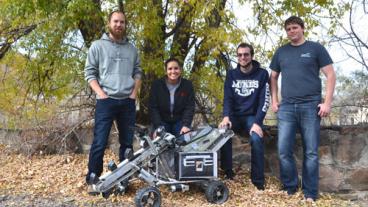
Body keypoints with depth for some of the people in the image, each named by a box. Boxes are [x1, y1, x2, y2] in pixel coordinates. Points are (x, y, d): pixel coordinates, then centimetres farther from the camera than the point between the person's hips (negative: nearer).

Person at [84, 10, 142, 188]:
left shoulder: (131, 49, 14)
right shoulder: (98, 46, 3)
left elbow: (137, 72, 17)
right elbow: (89, 72, 1)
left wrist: (134, 92, 3)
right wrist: (100, 93, -11)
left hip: (128, 101, 4)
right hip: (106, 101, -4)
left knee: (127, 142, 8)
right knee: (99, 142, -7)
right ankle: (93, 178, 4)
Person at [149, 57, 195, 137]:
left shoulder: (187, 85, -5)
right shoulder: (156, 85, -7)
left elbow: (189, 107, -7)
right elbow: (153, 107, -9)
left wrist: (186, 125, -22)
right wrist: (158, 127, -21)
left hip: (180, 122, 1)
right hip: (162, 121, 0)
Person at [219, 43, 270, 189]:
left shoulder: (262, 74, -4)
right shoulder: (231, 74, 5)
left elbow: (264, 101, -10)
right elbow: (227, 98, -2)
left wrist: (257, 122, -24)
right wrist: (226, 116, -22)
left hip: (252, 116, -2)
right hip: (235, 115, 2)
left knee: (256, 139, -31)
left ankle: (258, 181, -16)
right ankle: (228, 174, -11)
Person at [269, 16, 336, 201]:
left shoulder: (315, 48, 5)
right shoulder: (281, 52, 14)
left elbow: (330, 75, 2)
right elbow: (273, 77, 20)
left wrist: (327, 102, -7)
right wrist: (274, 100, 8)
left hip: (311, 105, -2)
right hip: (286, 107, 3)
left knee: (311, 152, 1)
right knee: (284, 150, -2)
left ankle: (310, 193, 11)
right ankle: (290, 188, 14)